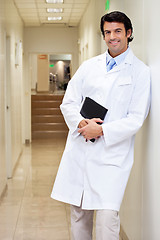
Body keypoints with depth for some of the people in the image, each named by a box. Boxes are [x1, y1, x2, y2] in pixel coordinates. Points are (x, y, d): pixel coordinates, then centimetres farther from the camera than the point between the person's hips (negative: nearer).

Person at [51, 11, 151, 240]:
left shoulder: (140, 72, 0)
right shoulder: (89, 66, 12)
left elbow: (136, 118, -6)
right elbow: (68, 103, 11)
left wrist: (102, 130, -16)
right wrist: (81, 122, -9)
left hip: (112, 154, -4)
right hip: (79, 150, 4)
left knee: (107, 216, -12)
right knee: (79, 213, 11)